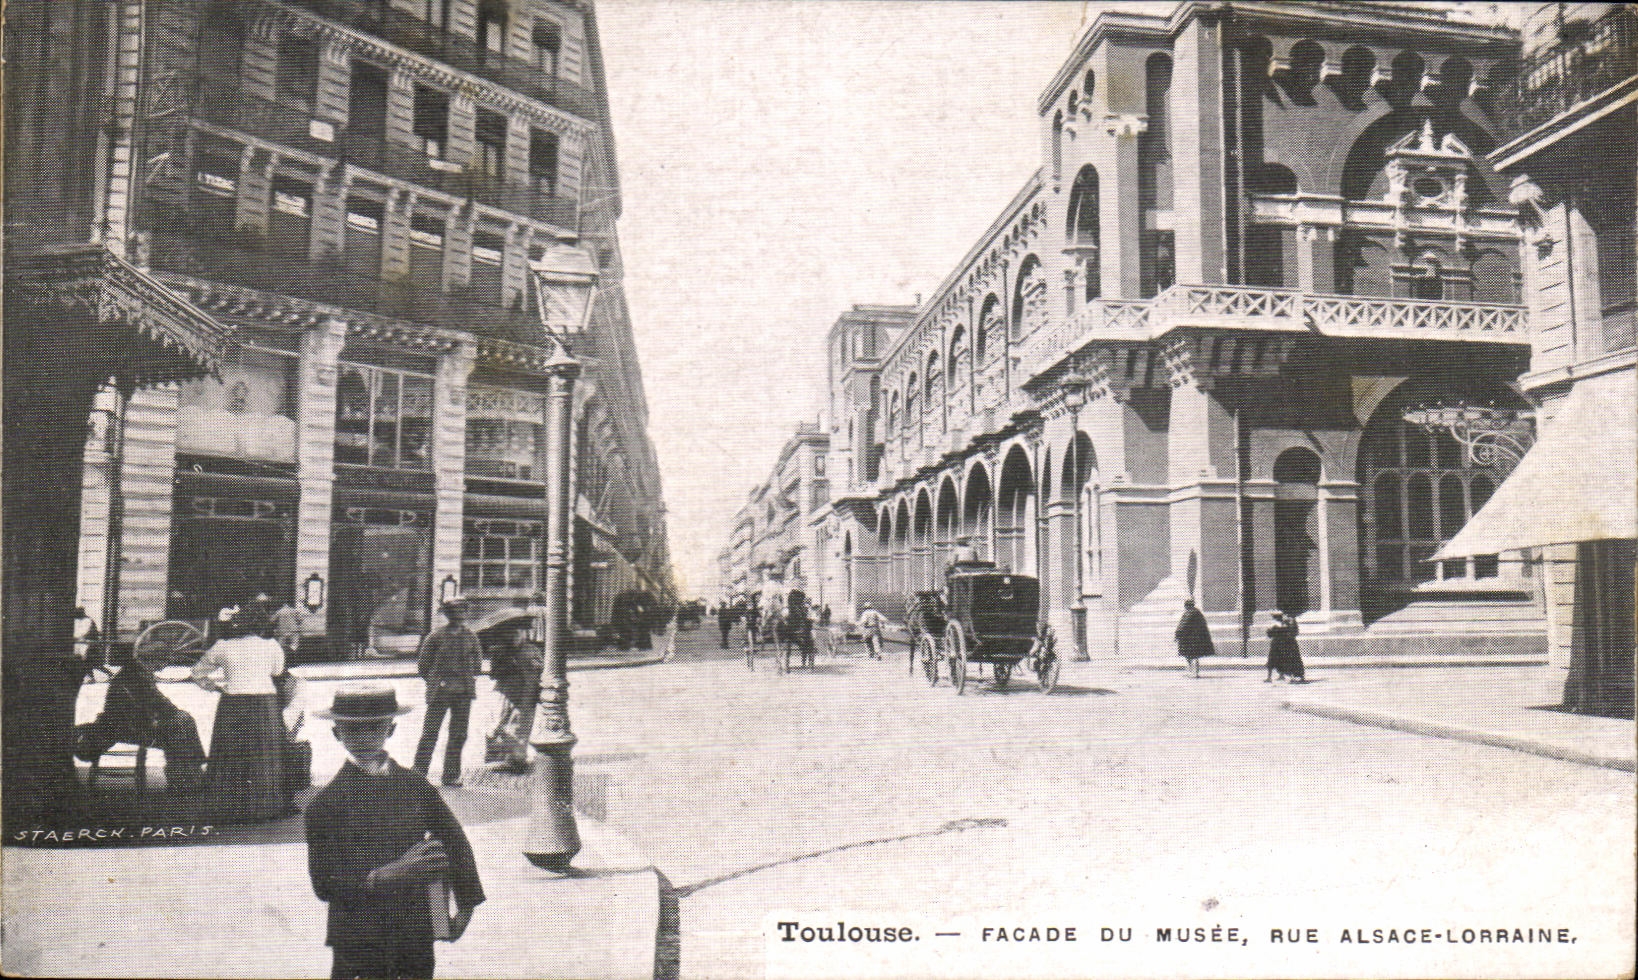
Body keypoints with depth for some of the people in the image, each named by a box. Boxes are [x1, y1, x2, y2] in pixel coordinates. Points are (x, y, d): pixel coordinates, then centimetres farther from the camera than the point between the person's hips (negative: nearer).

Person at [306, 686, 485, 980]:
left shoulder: (417, 788, 2)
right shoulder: (326, 803, -5)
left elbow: (455, 843, 14)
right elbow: (324, 883, -11)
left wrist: (465, 904, 12)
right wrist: (387, 875, -23)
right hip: (356, 947, -2)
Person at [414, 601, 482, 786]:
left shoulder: (470, 636, 6)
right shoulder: (436, 636, -4)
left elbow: (478, 658, 20)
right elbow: (423, 660, 4)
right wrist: (433, 682, 3)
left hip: (463, 693, 4)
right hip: (440, 692, -4)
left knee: (459, 734, 7)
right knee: (430, 732, -1)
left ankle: (451, 776, 16)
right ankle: (418, 773, 10)